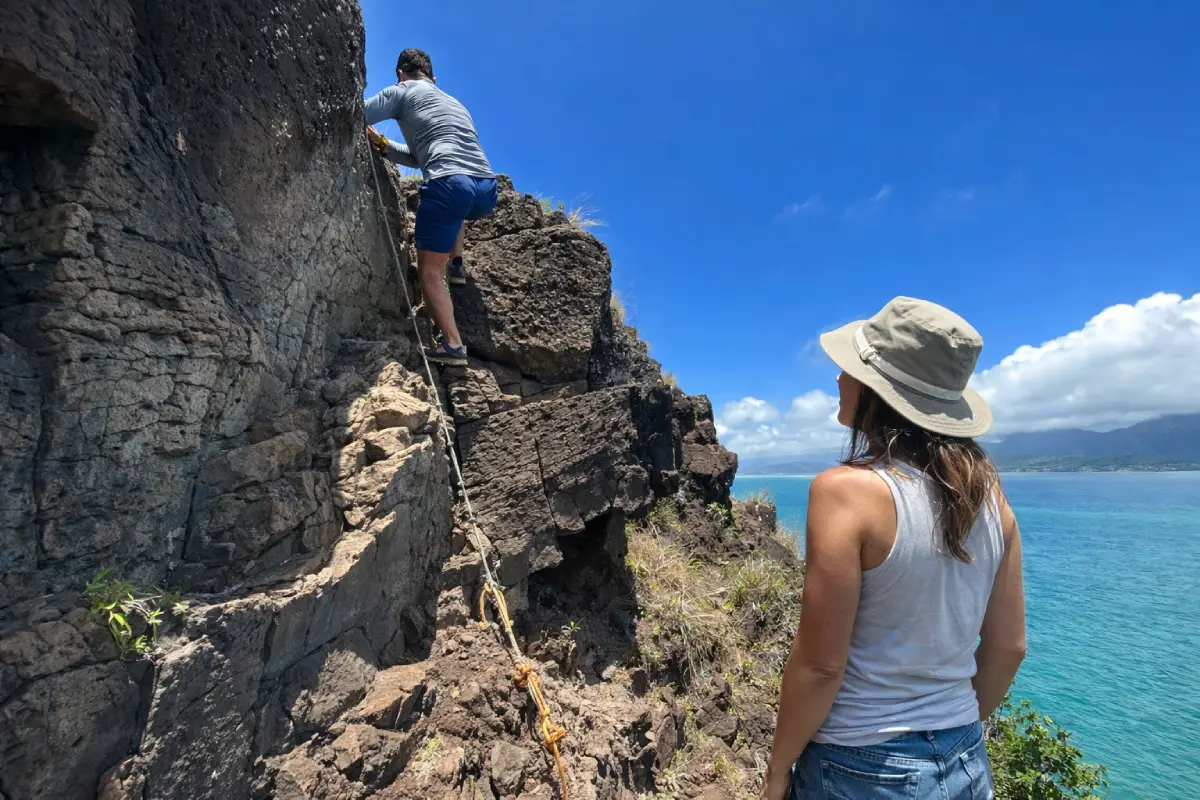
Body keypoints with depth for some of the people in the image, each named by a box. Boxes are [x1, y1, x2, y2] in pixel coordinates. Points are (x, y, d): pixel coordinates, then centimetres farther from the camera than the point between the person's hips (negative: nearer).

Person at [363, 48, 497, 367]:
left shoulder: (403, 91, 16)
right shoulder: (454, 103, 36)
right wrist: (383, 144, 36)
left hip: (449, 185, -6)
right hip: (487, 190, 6)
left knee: (429, 271, 2)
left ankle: (453, 346, -5)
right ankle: (457, 265, 31)